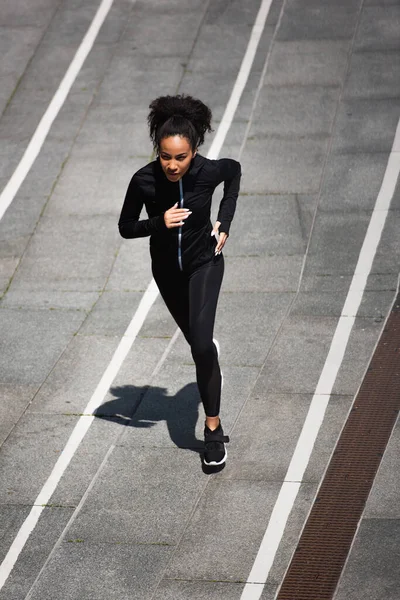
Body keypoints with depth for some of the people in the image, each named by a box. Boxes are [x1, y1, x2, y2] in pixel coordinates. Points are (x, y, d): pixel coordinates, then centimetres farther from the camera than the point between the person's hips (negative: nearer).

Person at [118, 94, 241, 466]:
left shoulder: (209, 171, -25)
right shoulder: (144, 181, -25)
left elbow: (234, 170, -1)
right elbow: (126, 227, -13)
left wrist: (225, 221, -6)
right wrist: (159, 223, -32)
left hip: (204, 262, -2)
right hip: (167, 269, 2)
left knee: (201, 345, -18)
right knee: (197, 341, 22)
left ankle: (213, 429, -4)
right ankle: (211, 351, 62)